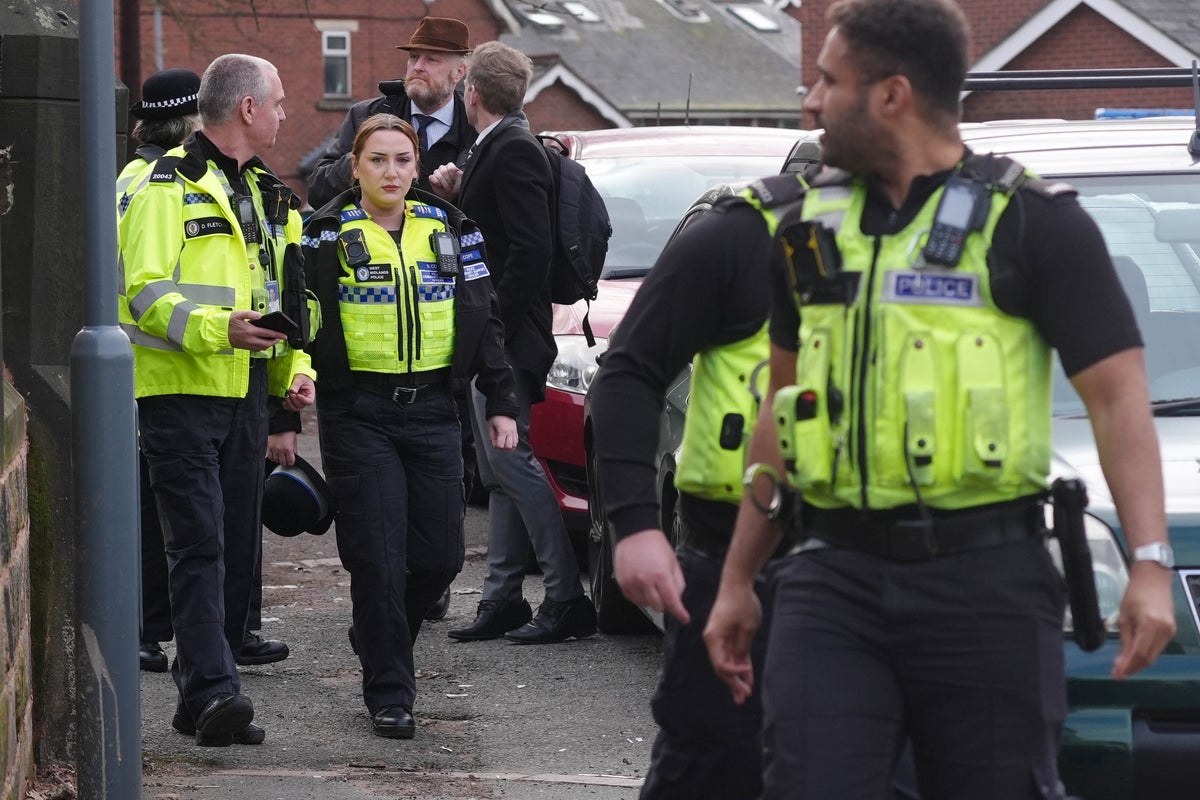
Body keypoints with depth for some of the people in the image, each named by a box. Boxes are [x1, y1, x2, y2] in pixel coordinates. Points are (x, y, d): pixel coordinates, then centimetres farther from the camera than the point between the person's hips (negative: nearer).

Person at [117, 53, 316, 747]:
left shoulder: (270, 197, 19)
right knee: (199, 546, -13)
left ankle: (204, 697, 14)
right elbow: (145, 292, -16)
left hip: (247, 395, 8)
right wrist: (218, 329, -30)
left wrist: (297, 368, 10)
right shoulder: (165, 188, -7)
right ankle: (214, 689, -19)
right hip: (181, 393, -8)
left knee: (240, 550, 7)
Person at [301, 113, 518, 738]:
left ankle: (378, 638, 32)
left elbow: (485, 321, 13)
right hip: (358, 415, -3)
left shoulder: (449, 229, 10)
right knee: (378, 559, -6)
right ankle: (388, 694, 4)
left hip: (432, 410, 3)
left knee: (440, 555, 3)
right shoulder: (329, 236, 0)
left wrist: (499, 403, 7)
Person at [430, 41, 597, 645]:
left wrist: (498, 326, -20)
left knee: (510, 460, -11)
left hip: (506, 340, -10)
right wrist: (455, 195, 5)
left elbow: (529, 249, -22)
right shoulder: (492, 148, 16)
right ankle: (502, 601, 15)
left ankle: (567, 599, -9)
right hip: (485, 344, 10)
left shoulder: (513, 150, -15)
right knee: (500, 471, 11)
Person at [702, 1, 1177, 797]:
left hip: (987, 585, -4)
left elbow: (1118, 395, -7)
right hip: (836, 581, 4)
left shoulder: (1032, 221, -3)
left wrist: (1149, 563, -19)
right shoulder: (816, 224, 13)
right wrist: (737, 579, 21)